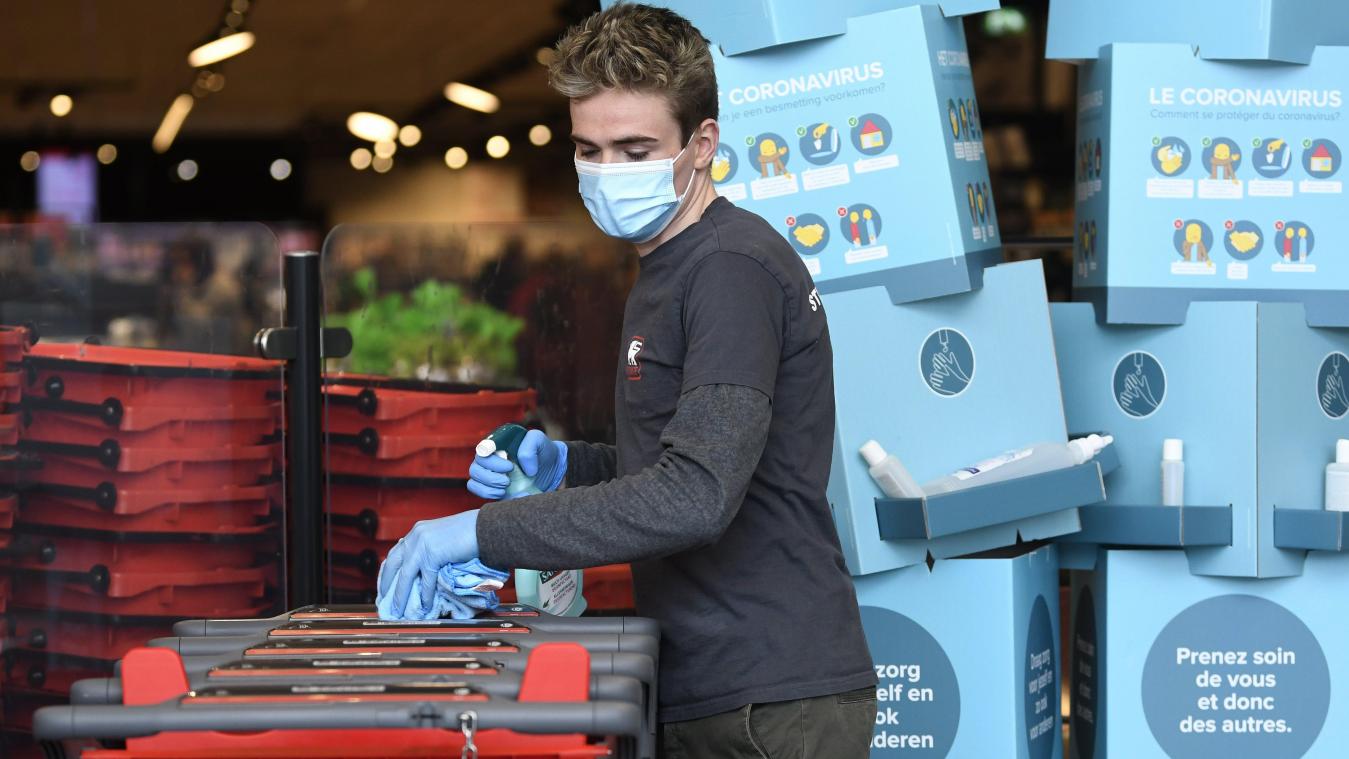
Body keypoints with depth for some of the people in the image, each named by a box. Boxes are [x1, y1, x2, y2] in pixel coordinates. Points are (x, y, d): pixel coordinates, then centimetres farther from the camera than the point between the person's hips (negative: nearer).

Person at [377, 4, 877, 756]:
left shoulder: (733, 270, -15)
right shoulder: (670, 270, 17)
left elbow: (697, 496, -25)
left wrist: (484, 530, -24)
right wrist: (566, 467, 7)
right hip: (706, 695, 9)